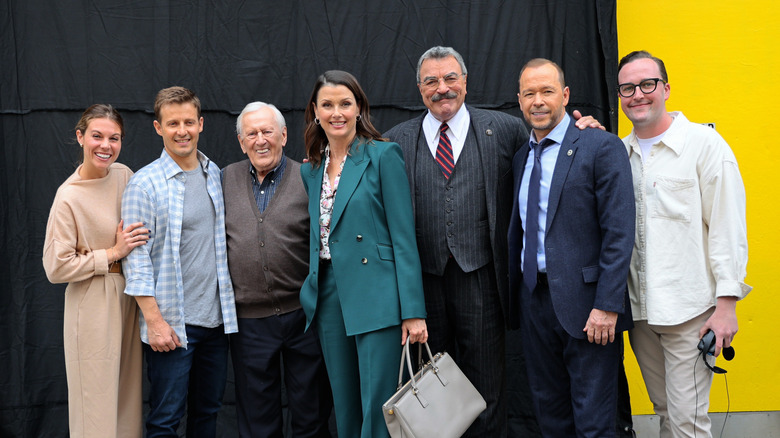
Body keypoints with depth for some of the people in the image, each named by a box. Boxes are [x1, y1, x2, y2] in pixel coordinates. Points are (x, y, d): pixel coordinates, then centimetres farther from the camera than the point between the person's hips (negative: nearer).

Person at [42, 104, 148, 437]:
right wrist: (113, 254, -15)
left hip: (128, 297, 6)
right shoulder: (69, 196, -16)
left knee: (127, 394, 16)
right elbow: (56, 268, -15)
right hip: (93, 306, -6)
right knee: (97, 400, 5)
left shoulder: (124, 175, 0)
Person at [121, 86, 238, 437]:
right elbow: (136, 257, -11)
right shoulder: (144, 184, -8)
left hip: (217, 317, 5)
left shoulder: (215, 174, 9)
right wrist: (154, 320, -14)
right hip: (172, 323, -5)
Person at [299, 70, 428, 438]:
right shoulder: (311, 169, 14)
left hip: (376, 297, -6)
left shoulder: (383, 155, -5)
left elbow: (404, 236, -9)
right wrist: (311, 293, 9)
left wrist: (413, 310, -14)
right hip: (329, 297, 6)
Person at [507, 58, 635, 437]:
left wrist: (607, 305, -19)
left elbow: (620, 233, -14)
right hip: (534, 298, 6)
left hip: (584, 301, -6)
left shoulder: (602, 147, -8)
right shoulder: (521, 158, 13)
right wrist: (516, 290, 8)